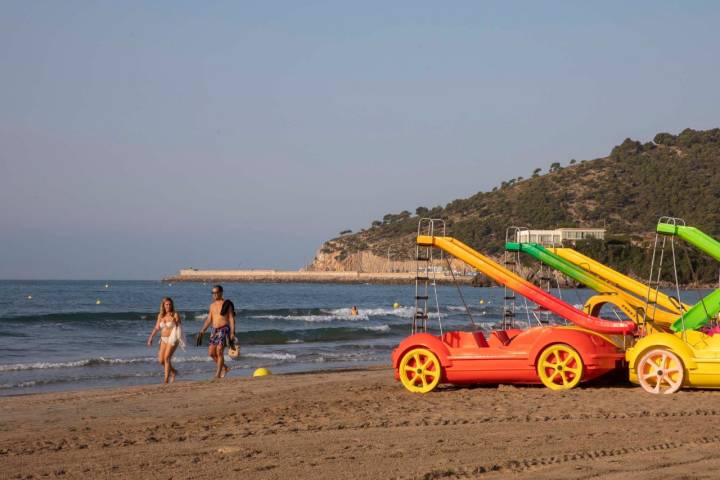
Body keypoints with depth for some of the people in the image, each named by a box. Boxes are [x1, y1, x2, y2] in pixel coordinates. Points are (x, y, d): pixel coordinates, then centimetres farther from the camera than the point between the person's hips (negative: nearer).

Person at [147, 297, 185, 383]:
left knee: (166, 358, -18)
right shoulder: (160, 315, 7)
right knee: (161, 361, 2)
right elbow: (157, 328, 8)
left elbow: (178, 328, -6)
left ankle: (166, 380, -16)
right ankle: (173, 371, 28)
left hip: (173, 339, -6)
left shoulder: (175, 315, -7)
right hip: (164, 339, 6)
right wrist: (151, 338, 2)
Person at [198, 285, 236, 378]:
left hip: (224, 330, -7)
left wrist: (232, 333, -15)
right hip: (214, 330, 7)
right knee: (211, 353, 2)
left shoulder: (227, 304, -5)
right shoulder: (212, 305, 13)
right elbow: (209, 320, 16)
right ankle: (224, 367, 20)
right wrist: (202, 331, 6)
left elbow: (231, 319, -7)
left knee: (219, 351, -14)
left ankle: (218, 374, -10)